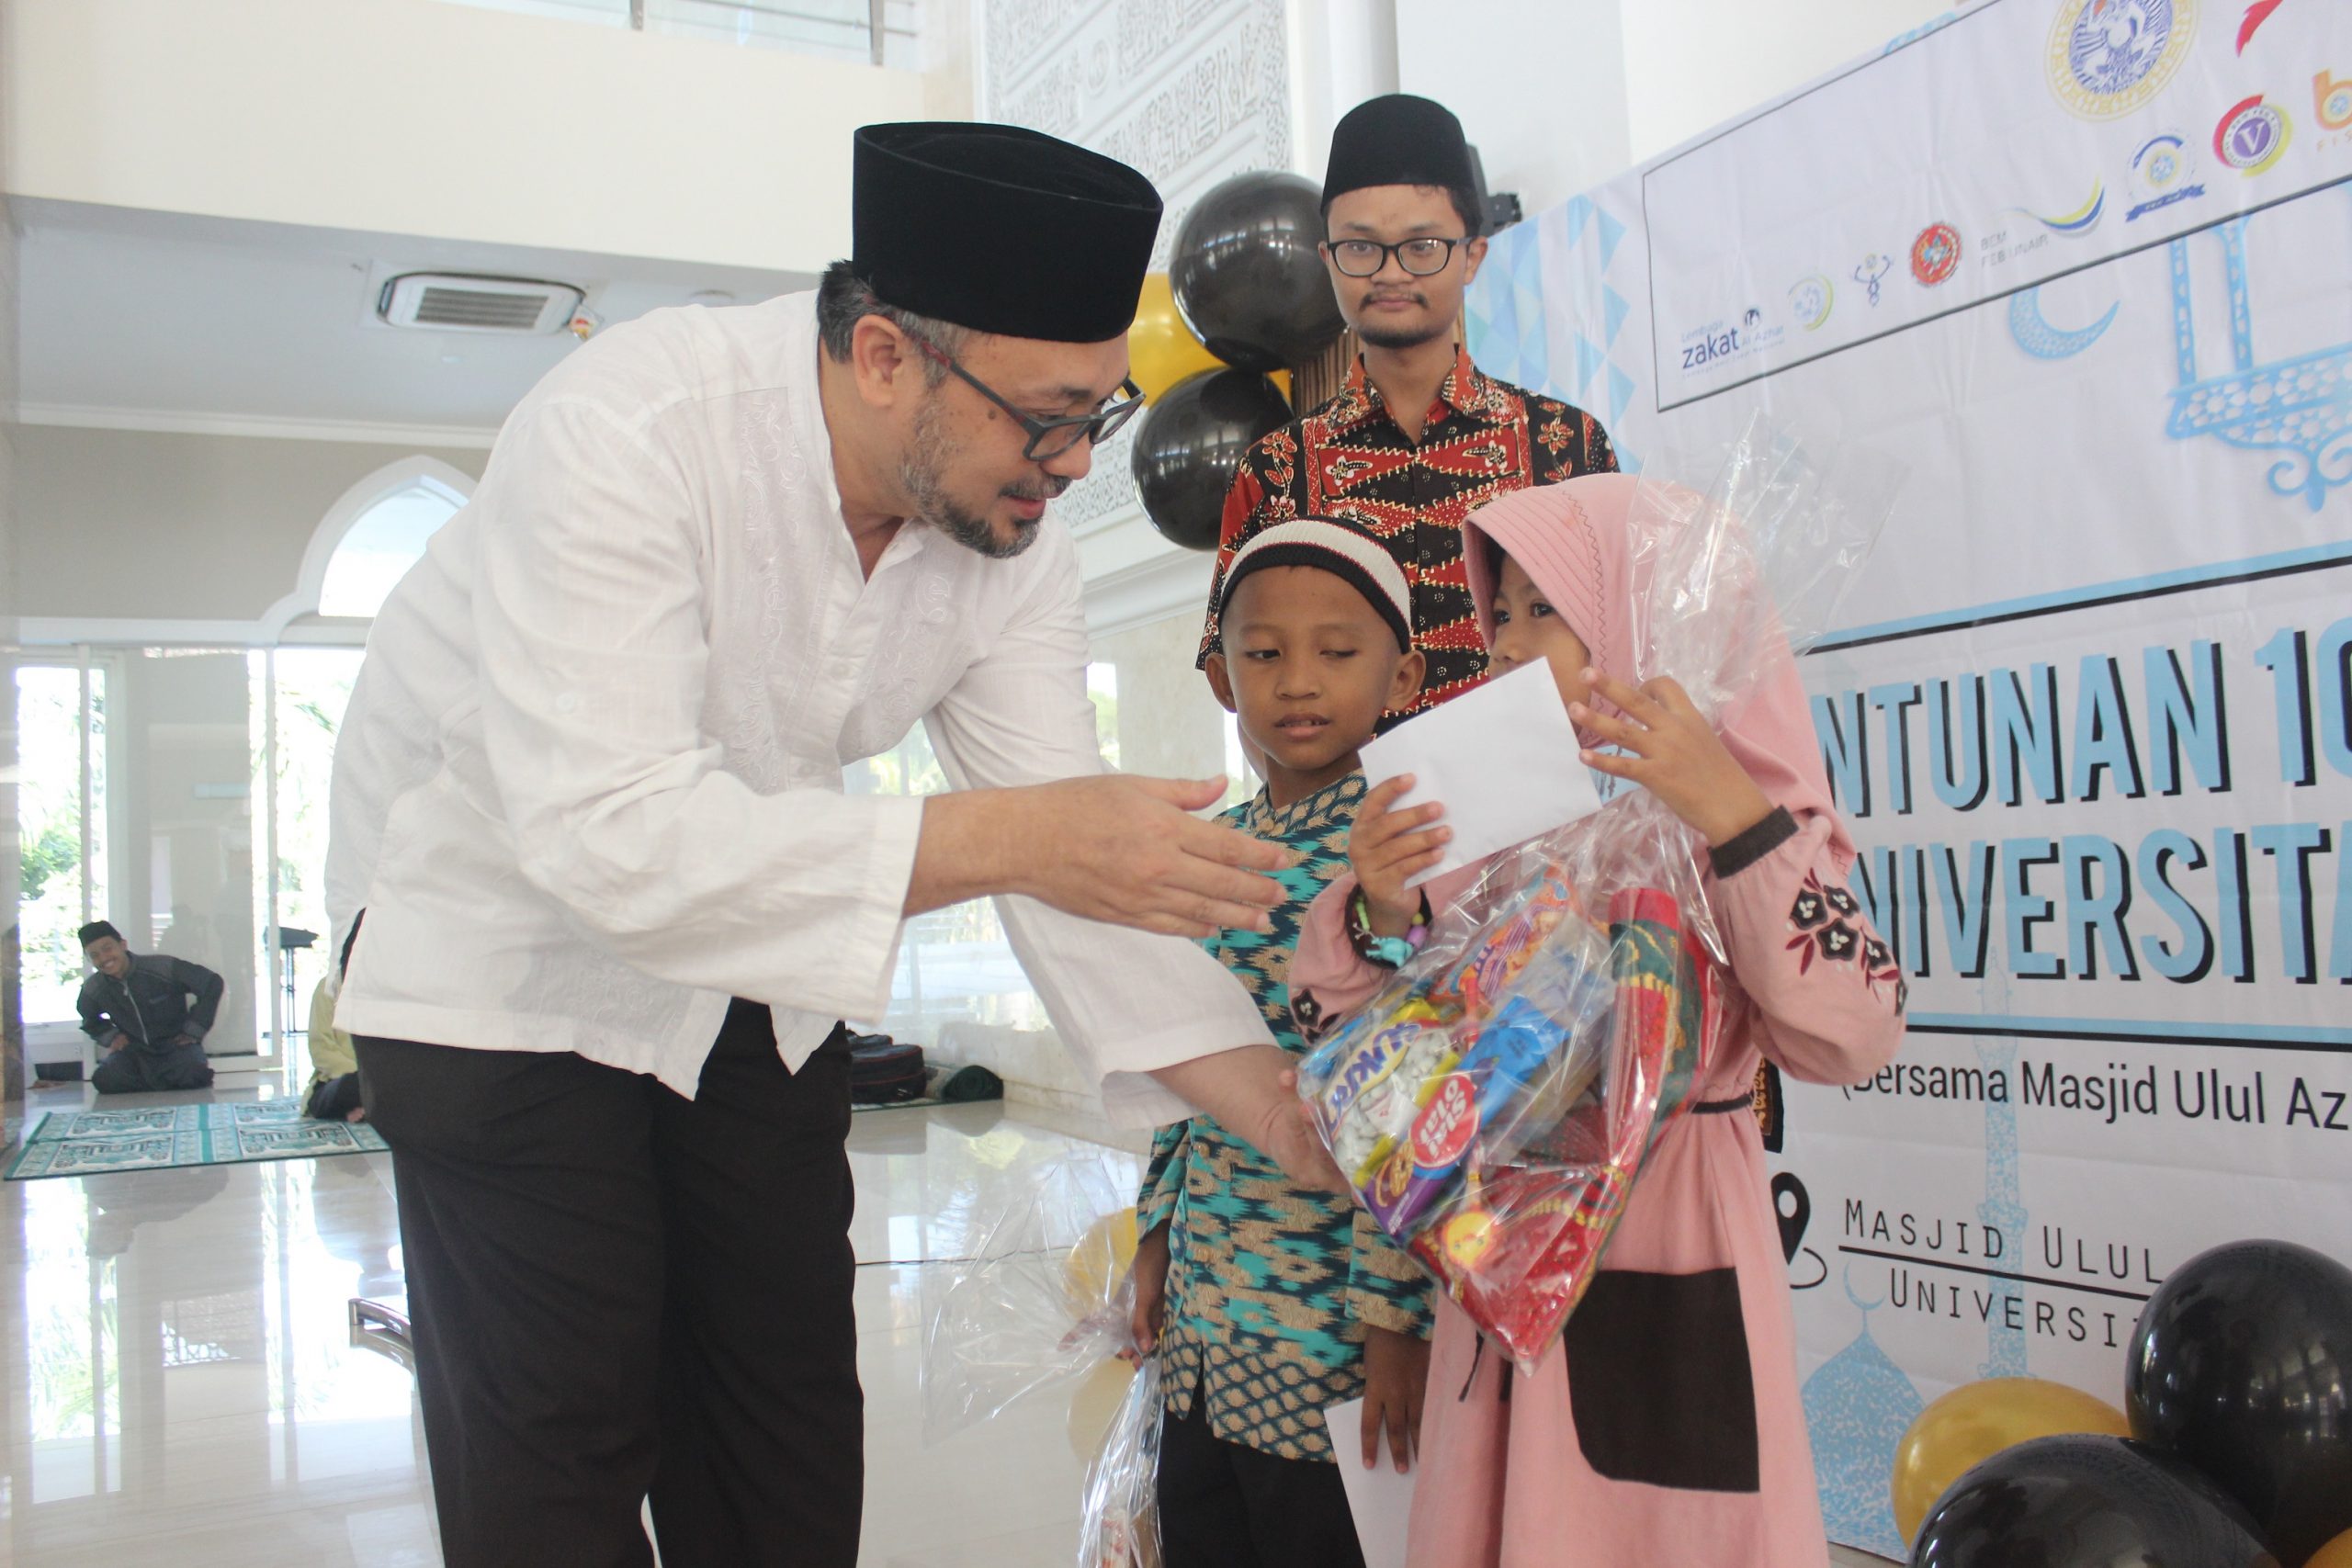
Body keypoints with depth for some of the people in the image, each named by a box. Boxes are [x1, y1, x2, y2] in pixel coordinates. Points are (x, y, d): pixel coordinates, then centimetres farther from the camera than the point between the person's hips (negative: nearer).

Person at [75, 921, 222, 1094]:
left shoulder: (162, 968, -18)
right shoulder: (92, 990, -2)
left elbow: (213, 983, -12)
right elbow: (90, 1020, 23)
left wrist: (193, 1031, -9)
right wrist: (111, 1036, 3)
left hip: (176, 1045, -4)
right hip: (135, 1052, 4)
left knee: (193, 1075, -34)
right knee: (105, 1080, -26)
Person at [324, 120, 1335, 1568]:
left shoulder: (1012, 540, -14)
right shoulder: (631, 431, -32)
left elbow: (1073, 854, -14)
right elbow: (608, 826, -40)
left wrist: (1288, 1114, -21)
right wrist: (998, 837, -45)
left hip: (753, 958, 5)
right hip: (512, 942, -5)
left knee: (790, 1433, 11)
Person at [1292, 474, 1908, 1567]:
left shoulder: (1744, 806, -6)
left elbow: (1850, 1042, -20)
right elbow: (1358, 1037, 7)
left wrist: (1729, 817, -26)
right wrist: (1374, 912, -12)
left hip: (1668, 1252, -4)